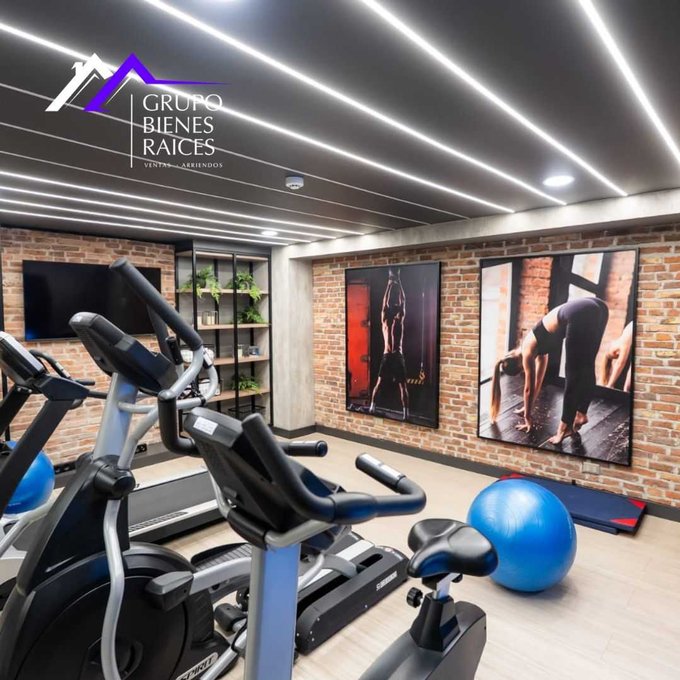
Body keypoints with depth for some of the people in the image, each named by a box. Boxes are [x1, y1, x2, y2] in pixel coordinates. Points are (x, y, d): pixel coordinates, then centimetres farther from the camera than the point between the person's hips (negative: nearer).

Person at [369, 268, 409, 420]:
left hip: (398, 356, 1)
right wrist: (390, 283, 6)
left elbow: (402, 301, 8)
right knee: (379, 383, 3)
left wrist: (398, 281, 10)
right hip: (387, 356, -1)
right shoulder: (385, 319, 4)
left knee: (402, 385, 2)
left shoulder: (400, 318, 8)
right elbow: (386, 301, 3)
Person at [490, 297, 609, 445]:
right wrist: (528, 408, 52)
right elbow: (538, 381, 43)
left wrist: (528, 418, 29)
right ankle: (581, 414, 26)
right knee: (587, 368, 19)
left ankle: (566, 426, 8)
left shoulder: (528, 350, 12)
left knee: (573, 374, 1)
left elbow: (529, 388, 18)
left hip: (580, 315, -8)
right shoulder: (537, 346, 32)